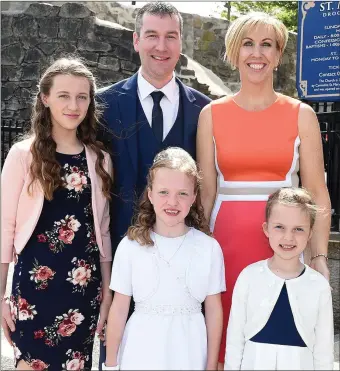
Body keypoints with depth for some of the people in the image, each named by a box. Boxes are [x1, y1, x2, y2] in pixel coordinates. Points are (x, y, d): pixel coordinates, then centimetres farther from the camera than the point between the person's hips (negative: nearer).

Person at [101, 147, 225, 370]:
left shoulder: (209, 248, -8)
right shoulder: (130, 246, -9)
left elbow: (214, 309, -1)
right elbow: (119, 308, -4)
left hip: (189, 352, 1)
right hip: (141, 352, 0)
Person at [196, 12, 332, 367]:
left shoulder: (301, 115, 3)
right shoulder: (211, 114, 5)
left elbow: (317, 194, 2)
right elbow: (206, 192, 6)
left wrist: (320, 257, -7)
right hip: (225, 246, 1)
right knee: (225, 344, 5)